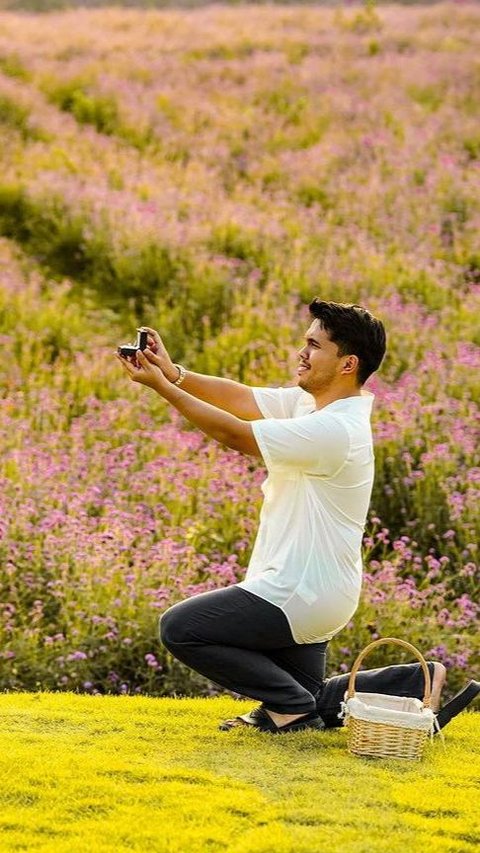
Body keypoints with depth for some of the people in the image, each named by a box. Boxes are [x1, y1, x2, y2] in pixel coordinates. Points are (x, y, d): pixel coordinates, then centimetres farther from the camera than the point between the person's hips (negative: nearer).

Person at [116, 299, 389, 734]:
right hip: (313, 595, 10)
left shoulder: (335, 430, -24)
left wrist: (161, 385, -16)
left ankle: (291, 704, -4)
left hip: (299, 596, -10)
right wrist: (173, 373, -12)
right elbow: (240, 397, 4)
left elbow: (234, 433, -21)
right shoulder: (310, 402, 6)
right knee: (314, 712, 18)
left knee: (179, 628, -5)